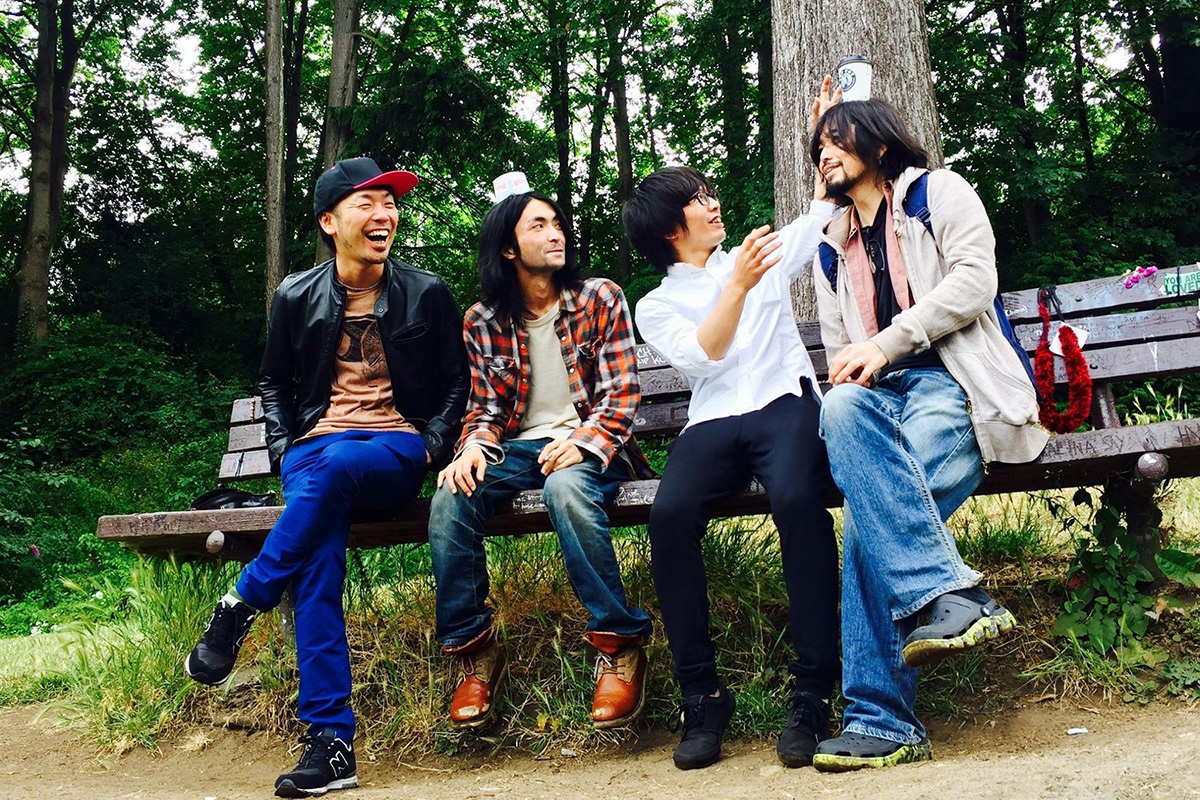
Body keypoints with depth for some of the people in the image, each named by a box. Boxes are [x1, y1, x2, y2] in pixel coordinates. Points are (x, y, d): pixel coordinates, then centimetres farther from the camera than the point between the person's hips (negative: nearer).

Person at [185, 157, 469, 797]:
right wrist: (283, 449, 5)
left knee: (334, 467, -39)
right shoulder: (296, 297, 10)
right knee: (318, 558, -28)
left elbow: (456, 383, 12)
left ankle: (242, 605, -25)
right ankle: (330, 742, -28)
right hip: (315, 449, 1)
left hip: (396, 452, -1)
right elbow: (274, 383, 21)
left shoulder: (426, 294, 6)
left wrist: (430, 448, -2)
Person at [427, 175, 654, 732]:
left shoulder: (600, 299, 5)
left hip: (586, 445, -3)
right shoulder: (481, 322, 11)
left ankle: (619, 644, -25)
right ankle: (473, 648, -12)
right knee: (450, 498, -28)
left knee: (565, 487, -39)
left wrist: (584, 441, -20)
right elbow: (484, 405, 12)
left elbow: (622, 391, -2)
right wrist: (473, 446, -11)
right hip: (518, 449, 3)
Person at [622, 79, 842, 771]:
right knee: (670, 513, -33)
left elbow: (824, 211, 28)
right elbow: (703, 355, -2)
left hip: (786, 403, 0)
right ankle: (702, 695, -21)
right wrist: (738, 286, -12)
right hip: (714, 422, 0)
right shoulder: (655, 306, 16)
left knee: (797, 499, -35)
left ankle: (814, 693, -28)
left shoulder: (762, 257, 24)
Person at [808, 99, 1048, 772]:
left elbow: (974, 280, -3)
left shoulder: (938, 191, 14)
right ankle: (947, 593, -37)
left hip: (954, 381, -5)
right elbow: (839, 356, 25)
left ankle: (884, 719, -28)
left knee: (873, 522, -30)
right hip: (881, 391, 5)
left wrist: (885, 344, -11)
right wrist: (851, 373, 0)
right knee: (840, 409, -33)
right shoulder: (832, 250, 29)